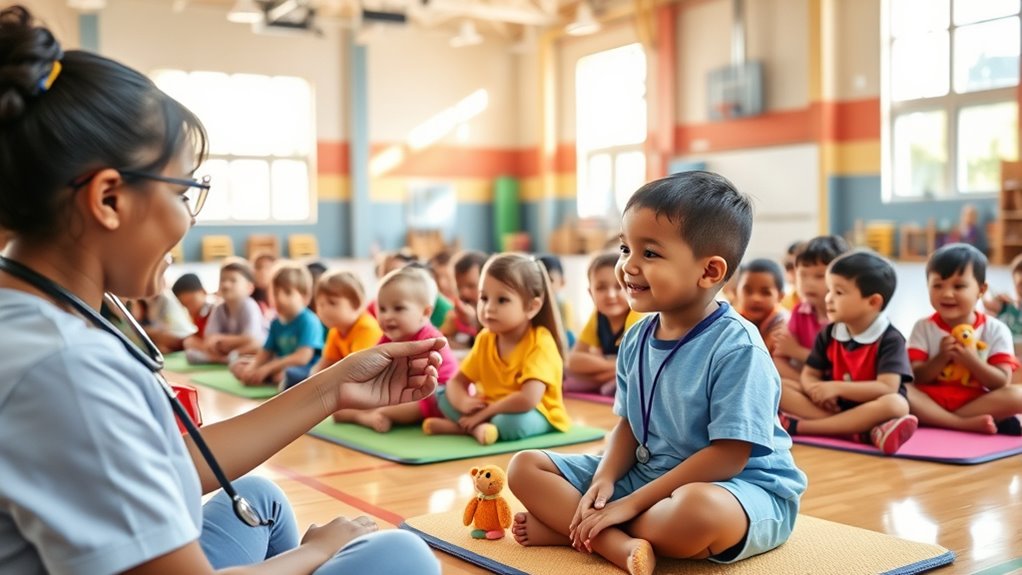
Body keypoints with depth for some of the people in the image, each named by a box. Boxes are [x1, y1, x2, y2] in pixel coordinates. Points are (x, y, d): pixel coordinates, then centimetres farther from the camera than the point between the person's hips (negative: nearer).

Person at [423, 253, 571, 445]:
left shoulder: (540, 343, -23)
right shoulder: (485, 339, -2)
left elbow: (528, 399, -34)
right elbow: (456, 382, 2)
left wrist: (483, 413, -26)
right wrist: (463, 401, -22)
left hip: (537, 415, -7)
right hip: (490, 409, 7)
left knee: (515, 422, -39)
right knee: (442, 394, -2)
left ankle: (466, 427, -19)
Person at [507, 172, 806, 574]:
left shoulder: (736, 347, -21)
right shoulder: (636, 339, 2)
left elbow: (728, 457, -23)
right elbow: (629, 423, 10)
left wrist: (631, 502, -22)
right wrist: (605, 478, -12)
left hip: (741, 489, -7)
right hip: (646, 473, 7)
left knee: (697, 509, -44)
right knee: (525, 468, 1)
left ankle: (566, 525, -18)